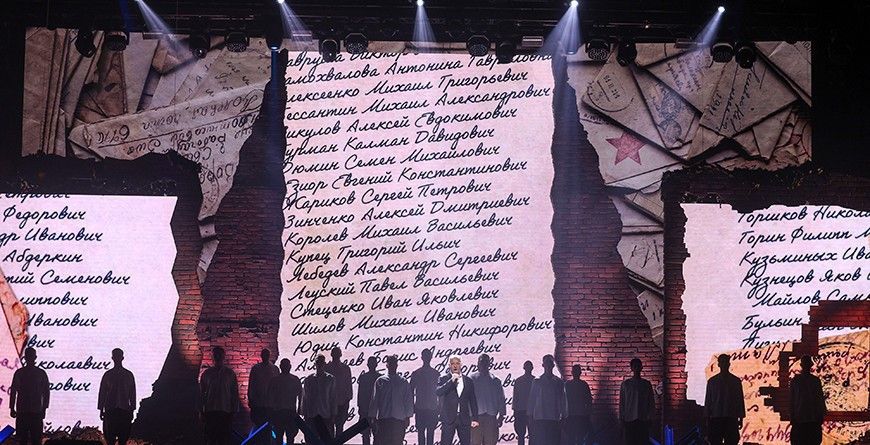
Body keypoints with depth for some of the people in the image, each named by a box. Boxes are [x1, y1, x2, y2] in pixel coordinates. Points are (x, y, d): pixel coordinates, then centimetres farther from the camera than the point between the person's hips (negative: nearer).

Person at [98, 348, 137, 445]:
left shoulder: (129, 375, 8)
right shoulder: (107, 374, 8)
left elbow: (132, 393, 9)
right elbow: (102, 392, 9)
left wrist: (132, 410, 4)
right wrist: (101, 410, 4)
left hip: (124, 409, 0)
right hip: (110, 410, 0)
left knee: (123, 437, -2)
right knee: (110, 437, -4)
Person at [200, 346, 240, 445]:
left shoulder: (230, 373, 5)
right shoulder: (206, 374, 7)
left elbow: (235, 393, 6)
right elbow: (202, 393, 10)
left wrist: (234, 411, 2)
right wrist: (202, 411, 6)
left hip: (226, 411, -1)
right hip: (210, 411, 1)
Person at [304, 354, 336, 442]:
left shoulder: (330, 379, 4)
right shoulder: (308, 379, 6)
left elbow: (333, 398, 4)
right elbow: (305, 398, 9)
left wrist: (332, 415, 0)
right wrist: (305, 416, 6)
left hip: (326, 415, -1)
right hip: (311, 416, 1)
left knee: (327, 440, -4)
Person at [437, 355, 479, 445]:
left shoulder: (468, 381, 11)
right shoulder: (443, 379, 4)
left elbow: (473, 401, 11)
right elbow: (438, 392, -15)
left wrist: (474, 418, 5)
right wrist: (452, 380, -18)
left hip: (464, 419, 2)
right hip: (448, 418, -2)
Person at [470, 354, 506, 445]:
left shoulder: (495, 381, 10)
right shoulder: (472, 379, 6)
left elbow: (501, 399, 10)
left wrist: (501, 415, 3)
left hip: (491, 416, 2)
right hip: (475, 416, -2)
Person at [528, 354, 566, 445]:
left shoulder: (559, 382, 8)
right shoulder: (537, 381, 8)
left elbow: (563, 400, 9)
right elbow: (532, 399, 9)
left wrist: (563, 416, 4)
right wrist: (531, 416, 4)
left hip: (555, 419, 1)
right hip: (540, 418, -1)